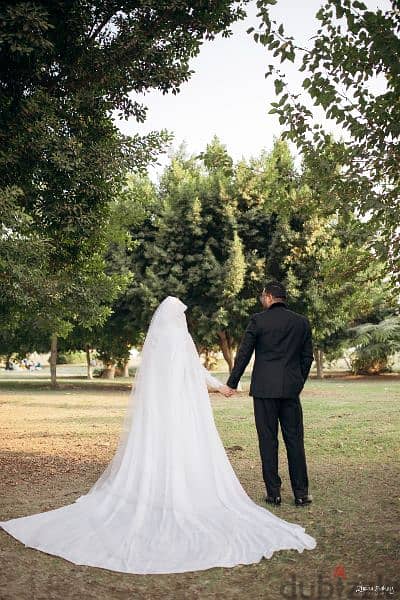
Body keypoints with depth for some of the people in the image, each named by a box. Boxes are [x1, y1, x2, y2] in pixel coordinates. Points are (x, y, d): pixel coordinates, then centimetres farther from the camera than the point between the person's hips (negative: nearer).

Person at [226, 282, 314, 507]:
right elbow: (308, 357, 10)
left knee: (268, 440, 4)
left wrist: (232, 383, 6)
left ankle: (274, 493, 8)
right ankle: (301, 493, 11)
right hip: (291, 389, 3)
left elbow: (244, 354, -3)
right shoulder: (302, 321, 6)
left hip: (264, 389, -3)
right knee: (295, 440, 8)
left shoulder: (258, 320, -4)